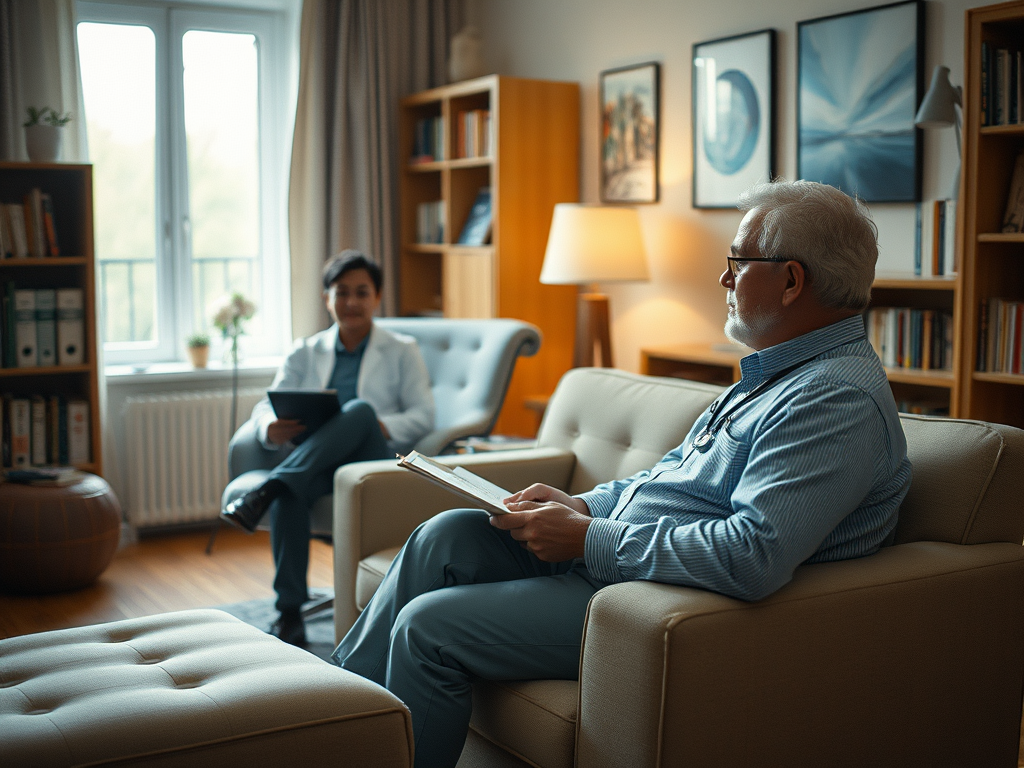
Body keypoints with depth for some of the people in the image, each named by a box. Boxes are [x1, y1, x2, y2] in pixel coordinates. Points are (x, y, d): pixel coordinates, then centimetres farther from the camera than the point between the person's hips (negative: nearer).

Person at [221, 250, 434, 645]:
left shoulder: (402, 352, 15)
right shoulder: (305, 352, 21)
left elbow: (423, 415, 4)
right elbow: (266, 405, 10)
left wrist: (383, 428, -18)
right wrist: (271, 430, -16)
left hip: (374, 461, -2)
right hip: (314, 463, 2)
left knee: (360, 409, -36)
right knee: (289, 493, -36)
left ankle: (265, 492, -43)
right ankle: (289, 615, -32)